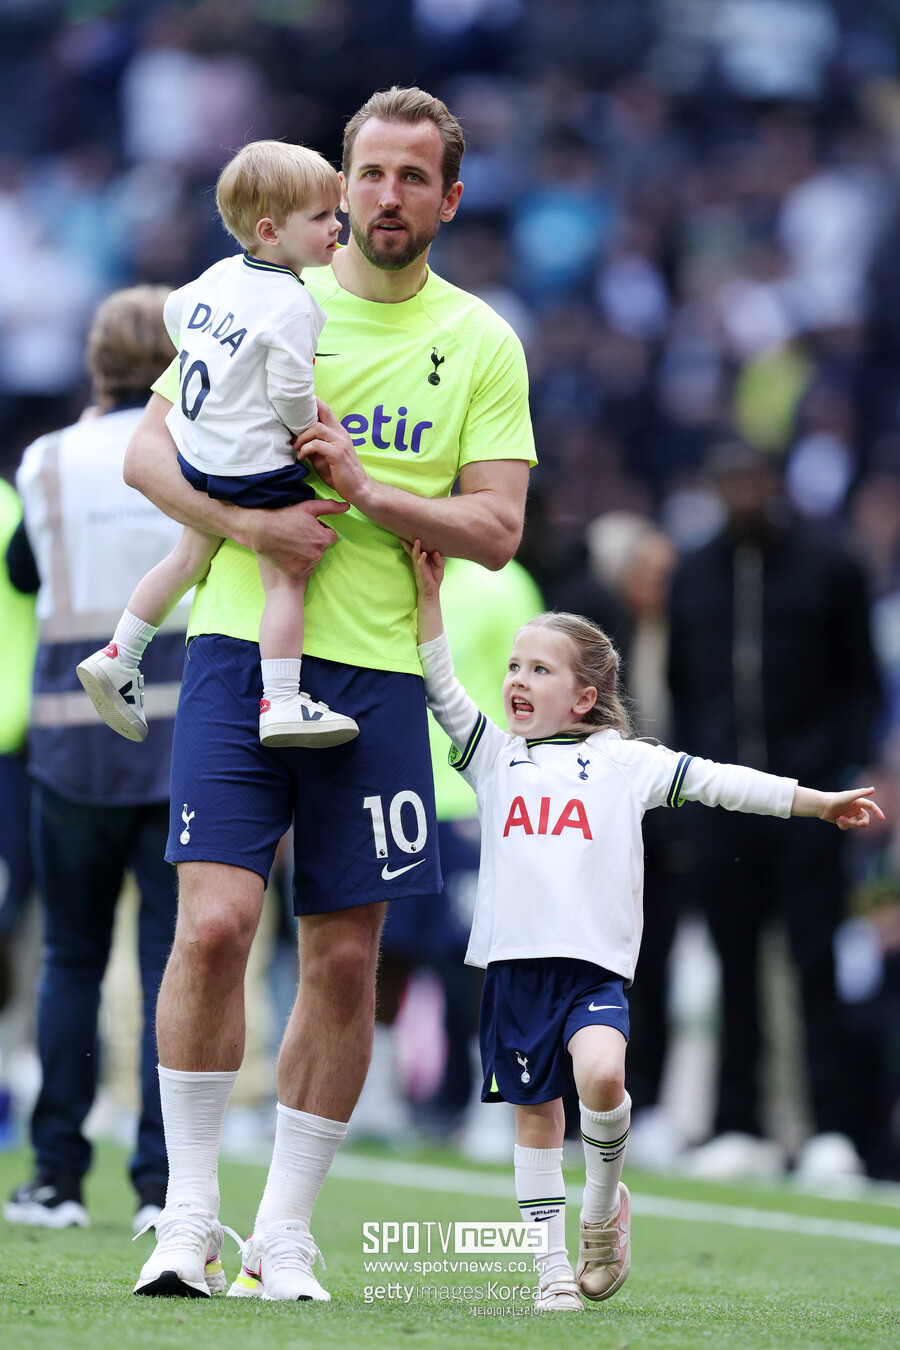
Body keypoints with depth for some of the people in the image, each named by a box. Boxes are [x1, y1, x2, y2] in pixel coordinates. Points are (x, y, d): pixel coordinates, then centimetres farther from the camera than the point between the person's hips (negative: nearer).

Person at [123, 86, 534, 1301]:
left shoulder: (481, 343, 7)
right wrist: (252, 525, -14)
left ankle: (285, 1233, 14)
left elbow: (497, 528, 1)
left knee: (345, 958, 3)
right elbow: (150, 452, 2)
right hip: (239, 649, -2)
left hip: (377, 672, 2)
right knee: (215, 923, -14)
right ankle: (189, 1216, -4)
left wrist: (365, 491, -13)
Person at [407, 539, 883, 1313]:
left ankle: (605, 1202, 0)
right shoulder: (496, 757, 14)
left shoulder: (626, 763, 8)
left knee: (601, 1075, -25)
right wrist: (429, 594, -2)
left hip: (594, 964, -3)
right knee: (535, 1110, 4)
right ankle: (553, 1263, 13)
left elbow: (718, 782, 8)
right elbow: (441, 690, 7)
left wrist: (821, 803, 8)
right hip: (515, 962, 3)